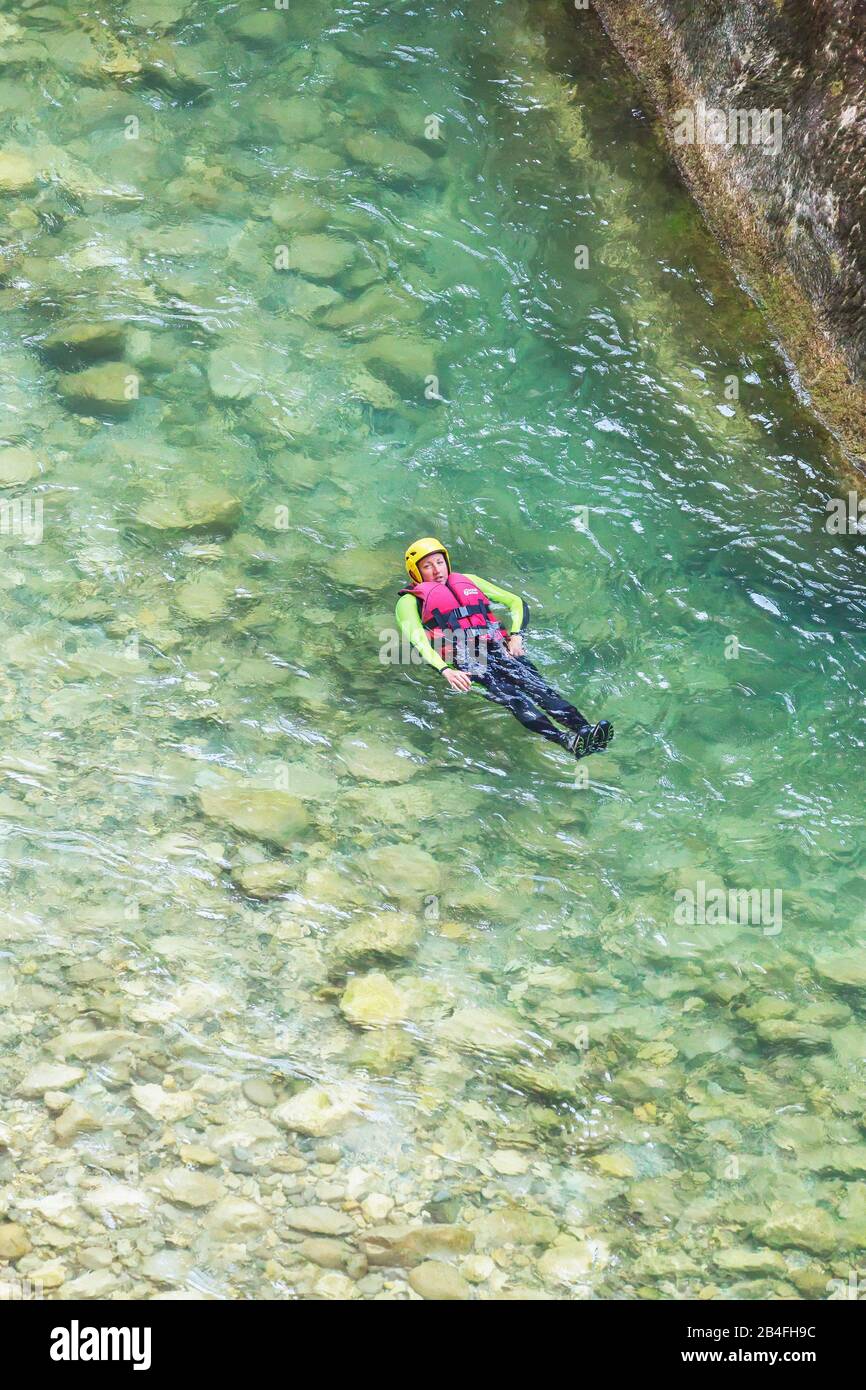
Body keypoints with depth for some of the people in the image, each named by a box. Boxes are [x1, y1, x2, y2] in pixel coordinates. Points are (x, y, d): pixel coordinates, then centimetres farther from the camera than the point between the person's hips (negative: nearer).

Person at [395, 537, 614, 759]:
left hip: (497, 648, 5)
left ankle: (584, 730, -46)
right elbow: (417, 640, 0)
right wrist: (445, 670, -19)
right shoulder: (411, 600, 19)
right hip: (463, 659, -5)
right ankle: (567, 741, -52)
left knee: (539, 686, -24)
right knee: (510, 696, -31)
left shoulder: (468, 581, 31)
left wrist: (516, 636, 8)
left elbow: (517, 603, 29)